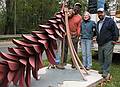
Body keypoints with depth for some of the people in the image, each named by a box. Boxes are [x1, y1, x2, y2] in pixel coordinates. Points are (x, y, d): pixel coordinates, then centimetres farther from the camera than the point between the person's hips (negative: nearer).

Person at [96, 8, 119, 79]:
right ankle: (102, 69, 24)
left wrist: (114, 39, -11)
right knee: (101, 58, 11)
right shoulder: (98, 23, 19)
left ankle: (106, 72, -6)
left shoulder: (110, 21, -4)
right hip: (100, 44, 8)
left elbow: (115, 30, -8)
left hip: (108, 43, -8)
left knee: (107, 58, -8)